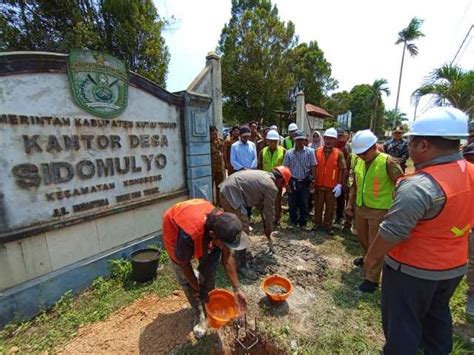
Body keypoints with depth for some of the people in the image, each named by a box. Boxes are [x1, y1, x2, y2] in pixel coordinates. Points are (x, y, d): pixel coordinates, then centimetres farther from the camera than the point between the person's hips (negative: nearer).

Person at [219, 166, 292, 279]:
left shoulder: (263, 176, 19)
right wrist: (269, 231, 17)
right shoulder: (272, 187, -8)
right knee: (243, 231, -2)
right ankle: (242, 265, 12)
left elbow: (261, 203, 25)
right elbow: (269, 212, 1)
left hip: (226, 190, 11)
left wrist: (265, 224, 30)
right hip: (232, 194, -11)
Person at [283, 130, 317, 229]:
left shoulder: (309, 152, -2)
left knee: (304, 204, 7)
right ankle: (293, 221, 25)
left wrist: (312, 180, -5)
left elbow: (313, 167, 0)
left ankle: (303, 222, 22)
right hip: (292, 181, 1)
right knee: (292, 204, 8)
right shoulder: (289, 153, 0)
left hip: (305, 182, -1)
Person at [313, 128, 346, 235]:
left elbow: (342, 170, -3)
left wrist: (339, 184, -10)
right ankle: (317, 223, 28)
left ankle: (328, 226, 24)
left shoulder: (339, 153, -3)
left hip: (332, 186, -1)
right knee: (318, 206, 12)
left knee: (330, 207, 10)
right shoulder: (317, 152, 0)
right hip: (318, 185, 1)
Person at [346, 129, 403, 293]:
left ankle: (372, 278, 20)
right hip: (360, 207, 7)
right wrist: (350, 202, 9)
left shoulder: (387, 162, -16)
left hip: (379, 210, -6)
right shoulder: (359, 162, 2)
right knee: (362, 238, 23)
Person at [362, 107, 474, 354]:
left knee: (401, 322, 13)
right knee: (437, 314, 30)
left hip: (413, 269, -8)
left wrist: (372, 257, -14)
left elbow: (393, 232, -29)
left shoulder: (419, 185, -30)